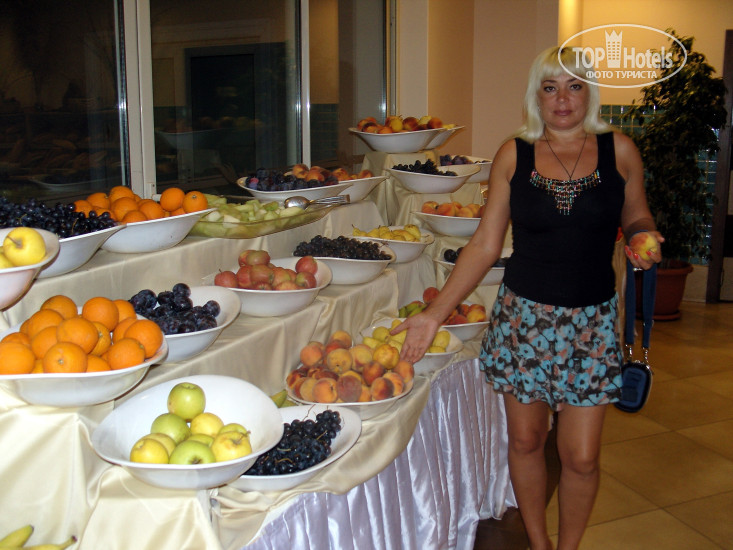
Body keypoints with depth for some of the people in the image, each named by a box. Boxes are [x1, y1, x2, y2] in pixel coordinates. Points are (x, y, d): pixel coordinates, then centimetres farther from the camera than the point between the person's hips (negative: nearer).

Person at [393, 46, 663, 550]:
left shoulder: (619, 149, -1)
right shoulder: (514, 155, -1)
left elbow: (637, 217, 13)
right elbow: (486, 243, 0)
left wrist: (645, 239, -13)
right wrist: (436, 313, -6)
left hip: (592, 320, 0)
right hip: (524, 315, 1)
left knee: (581, 457, 3)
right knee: (525, 440, 12)